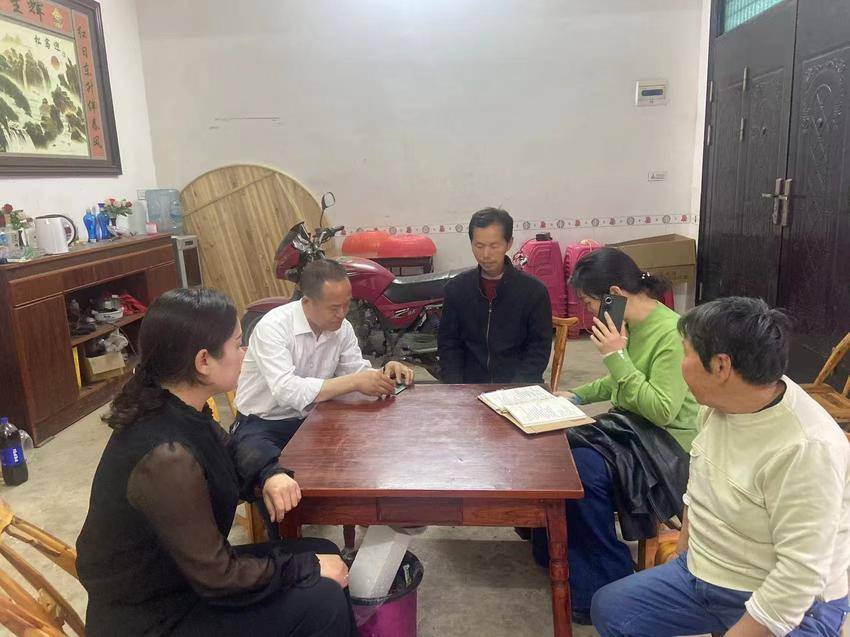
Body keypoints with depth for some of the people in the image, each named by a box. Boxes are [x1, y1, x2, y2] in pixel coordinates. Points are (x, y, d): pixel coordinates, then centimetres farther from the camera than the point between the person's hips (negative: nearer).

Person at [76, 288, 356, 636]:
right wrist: (310, 568, -14)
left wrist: (271, 474, -8)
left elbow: (233, 451, 13)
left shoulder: (178, 411, -7)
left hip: (181, 573, 8)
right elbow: (217, 578, -26)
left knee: (323, 553, 6)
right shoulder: (168, 458, -33)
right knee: (322, 601, -14)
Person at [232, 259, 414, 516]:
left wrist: (384, 373, -18)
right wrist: (355, 382, -39)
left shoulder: (342, 328, -3)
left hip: (310, 420, 6)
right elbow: (287, 391, -35)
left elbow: (358, 371, 5)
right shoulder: (273, 326, -23)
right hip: (261, 426, -6)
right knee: (280, 483, -35)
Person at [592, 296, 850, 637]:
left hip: (790, 607, -7)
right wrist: (685, 554, 13)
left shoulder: (806, 447, -29)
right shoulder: (720, 402, -4)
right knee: (608, 608, 2)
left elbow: (799, 576, -27)